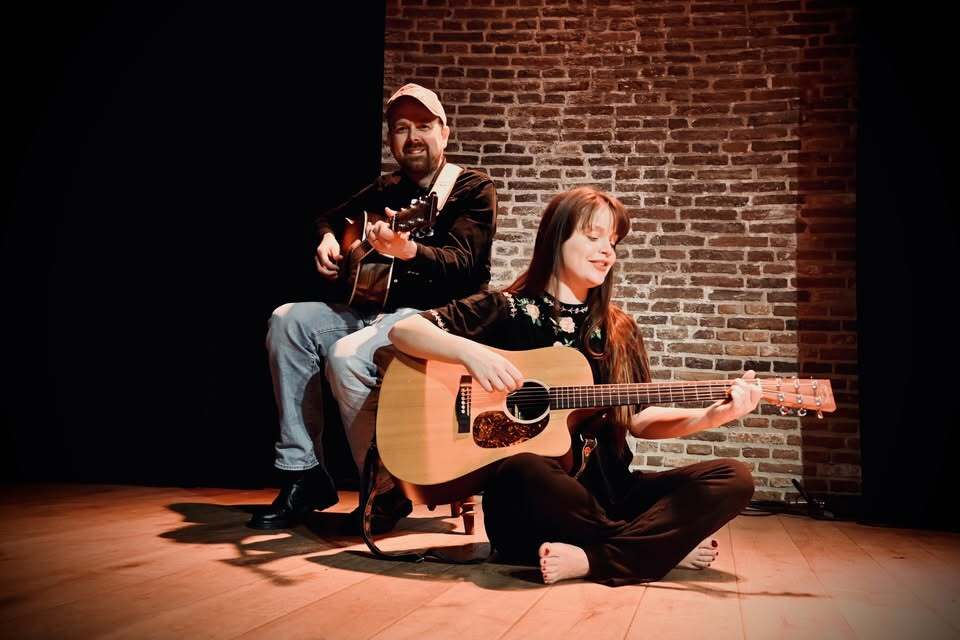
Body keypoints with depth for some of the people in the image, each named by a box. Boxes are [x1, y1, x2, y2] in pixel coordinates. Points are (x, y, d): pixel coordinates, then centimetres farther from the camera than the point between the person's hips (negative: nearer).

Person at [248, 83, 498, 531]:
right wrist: (328, 240, 7)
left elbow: (463, 262, -19)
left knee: (347, 356, -31)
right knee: (288, 321, -13)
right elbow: (330, 217, 31)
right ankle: (303, 474, -9)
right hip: (379, 308, 7)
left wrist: (408, 251, -38)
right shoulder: (387, 189, 16)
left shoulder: (473, 189, -3)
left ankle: (386, 492, -11)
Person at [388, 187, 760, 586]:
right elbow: (403, 330, -3)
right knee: (522, 471, -39)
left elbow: (637, 418, 10)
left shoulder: (620, 331, 13)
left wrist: (713, 415, -6)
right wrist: (470, 351, -22)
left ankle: (593, 560, -25)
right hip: (529, 504, -4)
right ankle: (665, 547, -19)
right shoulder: (505, 311, 2)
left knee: (733, 478, -14)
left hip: (607, 493, 4)